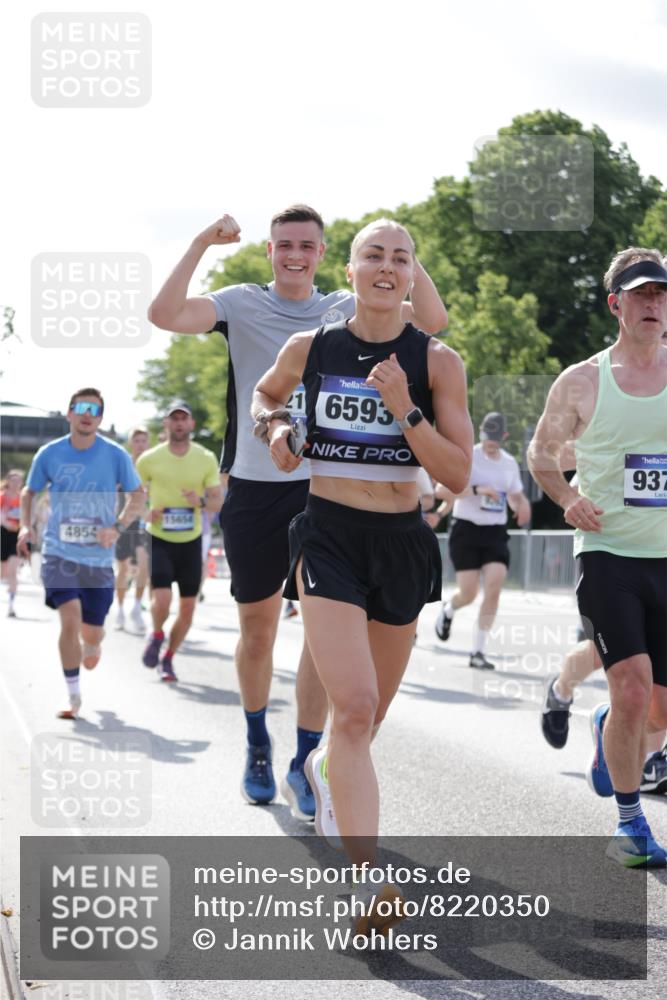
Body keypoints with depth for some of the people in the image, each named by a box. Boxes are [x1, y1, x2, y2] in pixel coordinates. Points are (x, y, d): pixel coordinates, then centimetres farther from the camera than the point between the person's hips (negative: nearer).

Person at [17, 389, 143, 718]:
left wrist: (118, 527, -11)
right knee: (70, 619, -19)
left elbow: (137, 496, 5)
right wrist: (25, 526, -5)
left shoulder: (115, 456, -5)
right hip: (59, 553, -1)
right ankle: (73, 697, -4)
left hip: (99, 558, 1)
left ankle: (92, 644, 48)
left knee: (91, 633, 7)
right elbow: (29, 492, 12)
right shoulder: (50, 454, -3)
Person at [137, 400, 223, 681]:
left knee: (187, 608, 4)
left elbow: (218, 502, 1)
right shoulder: (149, 459, -5)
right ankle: (157, 635, 15)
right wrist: (145, 511, -11)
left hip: (191, 541, 2)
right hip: (160, 540, -2)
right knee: (162, 599, -19)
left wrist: (202, 502, -21)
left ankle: (168, 659, 25)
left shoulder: (206, 459, -2)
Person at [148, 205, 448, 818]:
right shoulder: (242, 304, 1)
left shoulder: (347, 310, 5)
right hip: (255, 487, 0)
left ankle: (305, 764, 1)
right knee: (257, 627, 10)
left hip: (325, 489, 0)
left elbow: (432, 319, -6)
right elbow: (165, 315, -16)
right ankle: (257, 744, 31)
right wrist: (202, 244, -23)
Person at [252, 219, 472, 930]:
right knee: (354, 707, -19)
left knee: (368, 713, 17)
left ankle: (324, 768, 53)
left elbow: (457, 476, -7)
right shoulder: (308, 349, 1)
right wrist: (273, 426, 2)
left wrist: (405, 410, -19)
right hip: (328, 538, -2)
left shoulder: (437, 361, -3)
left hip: (402, 544, 2)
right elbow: (264, 393, 23)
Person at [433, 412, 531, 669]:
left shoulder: (509, 463, 11)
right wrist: (476, 489, -27)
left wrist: (523, 505, 0)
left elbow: (515, 496, 25)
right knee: (468, 594, -7)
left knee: (494, 589, -12)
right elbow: (441, 490, -16)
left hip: (496, 532, 4)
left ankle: (478, 652, -6)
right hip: (466, 530, -4)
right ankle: (448, 609, 32)